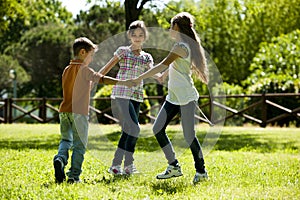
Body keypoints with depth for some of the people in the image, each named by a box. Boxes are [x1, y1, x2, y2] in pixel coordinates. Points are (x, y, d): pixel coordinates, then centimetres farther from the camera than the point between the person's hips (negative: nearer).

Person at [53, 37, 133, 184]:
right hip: (79, 112, -6)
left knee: (66, 140, 15)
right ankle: (74, 176, 1)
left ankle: (60, 158, -14)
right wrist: (122, 82, -13)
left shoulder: (67, 70, 14)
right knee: (79, 145, 2)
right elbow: (102, 79, -14)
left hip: (64, 111, 6)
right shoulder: (84, 69, -8)